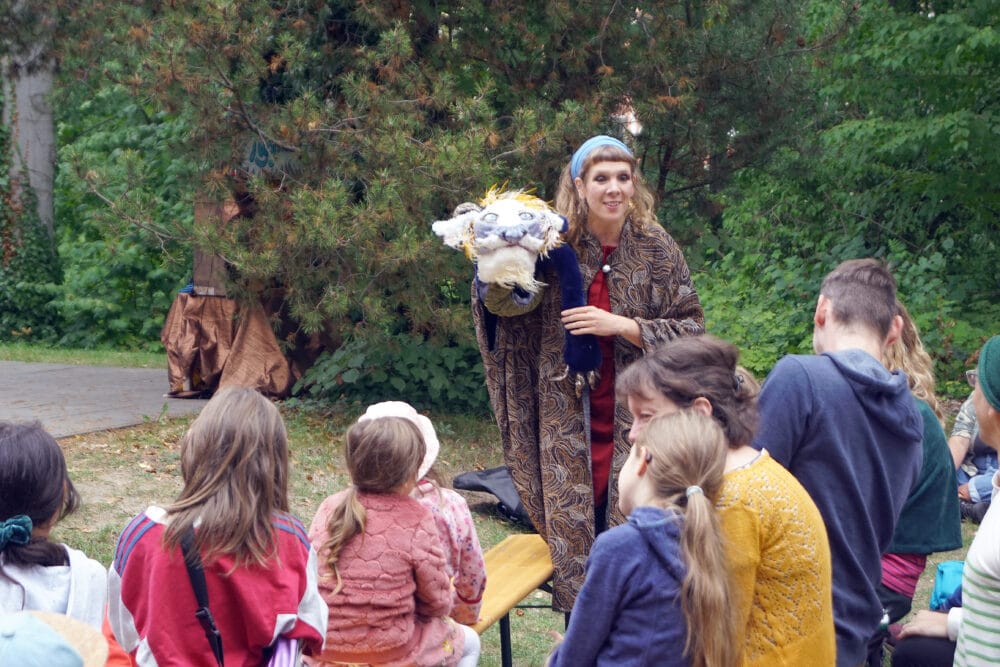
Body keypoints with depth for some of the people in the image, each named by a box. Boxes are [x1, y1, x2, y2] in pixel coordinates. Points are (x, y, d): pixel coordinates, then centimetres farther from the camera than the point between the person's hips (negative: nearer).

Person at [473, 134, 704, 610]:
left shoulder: (657, 249, -3)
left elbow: (691, 331, -5)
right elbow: (508, 312, 9)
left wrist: (621, 325, -17)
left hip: (636, 421, -1)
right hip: (569, 420, 1)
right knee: (572, 533, 8)